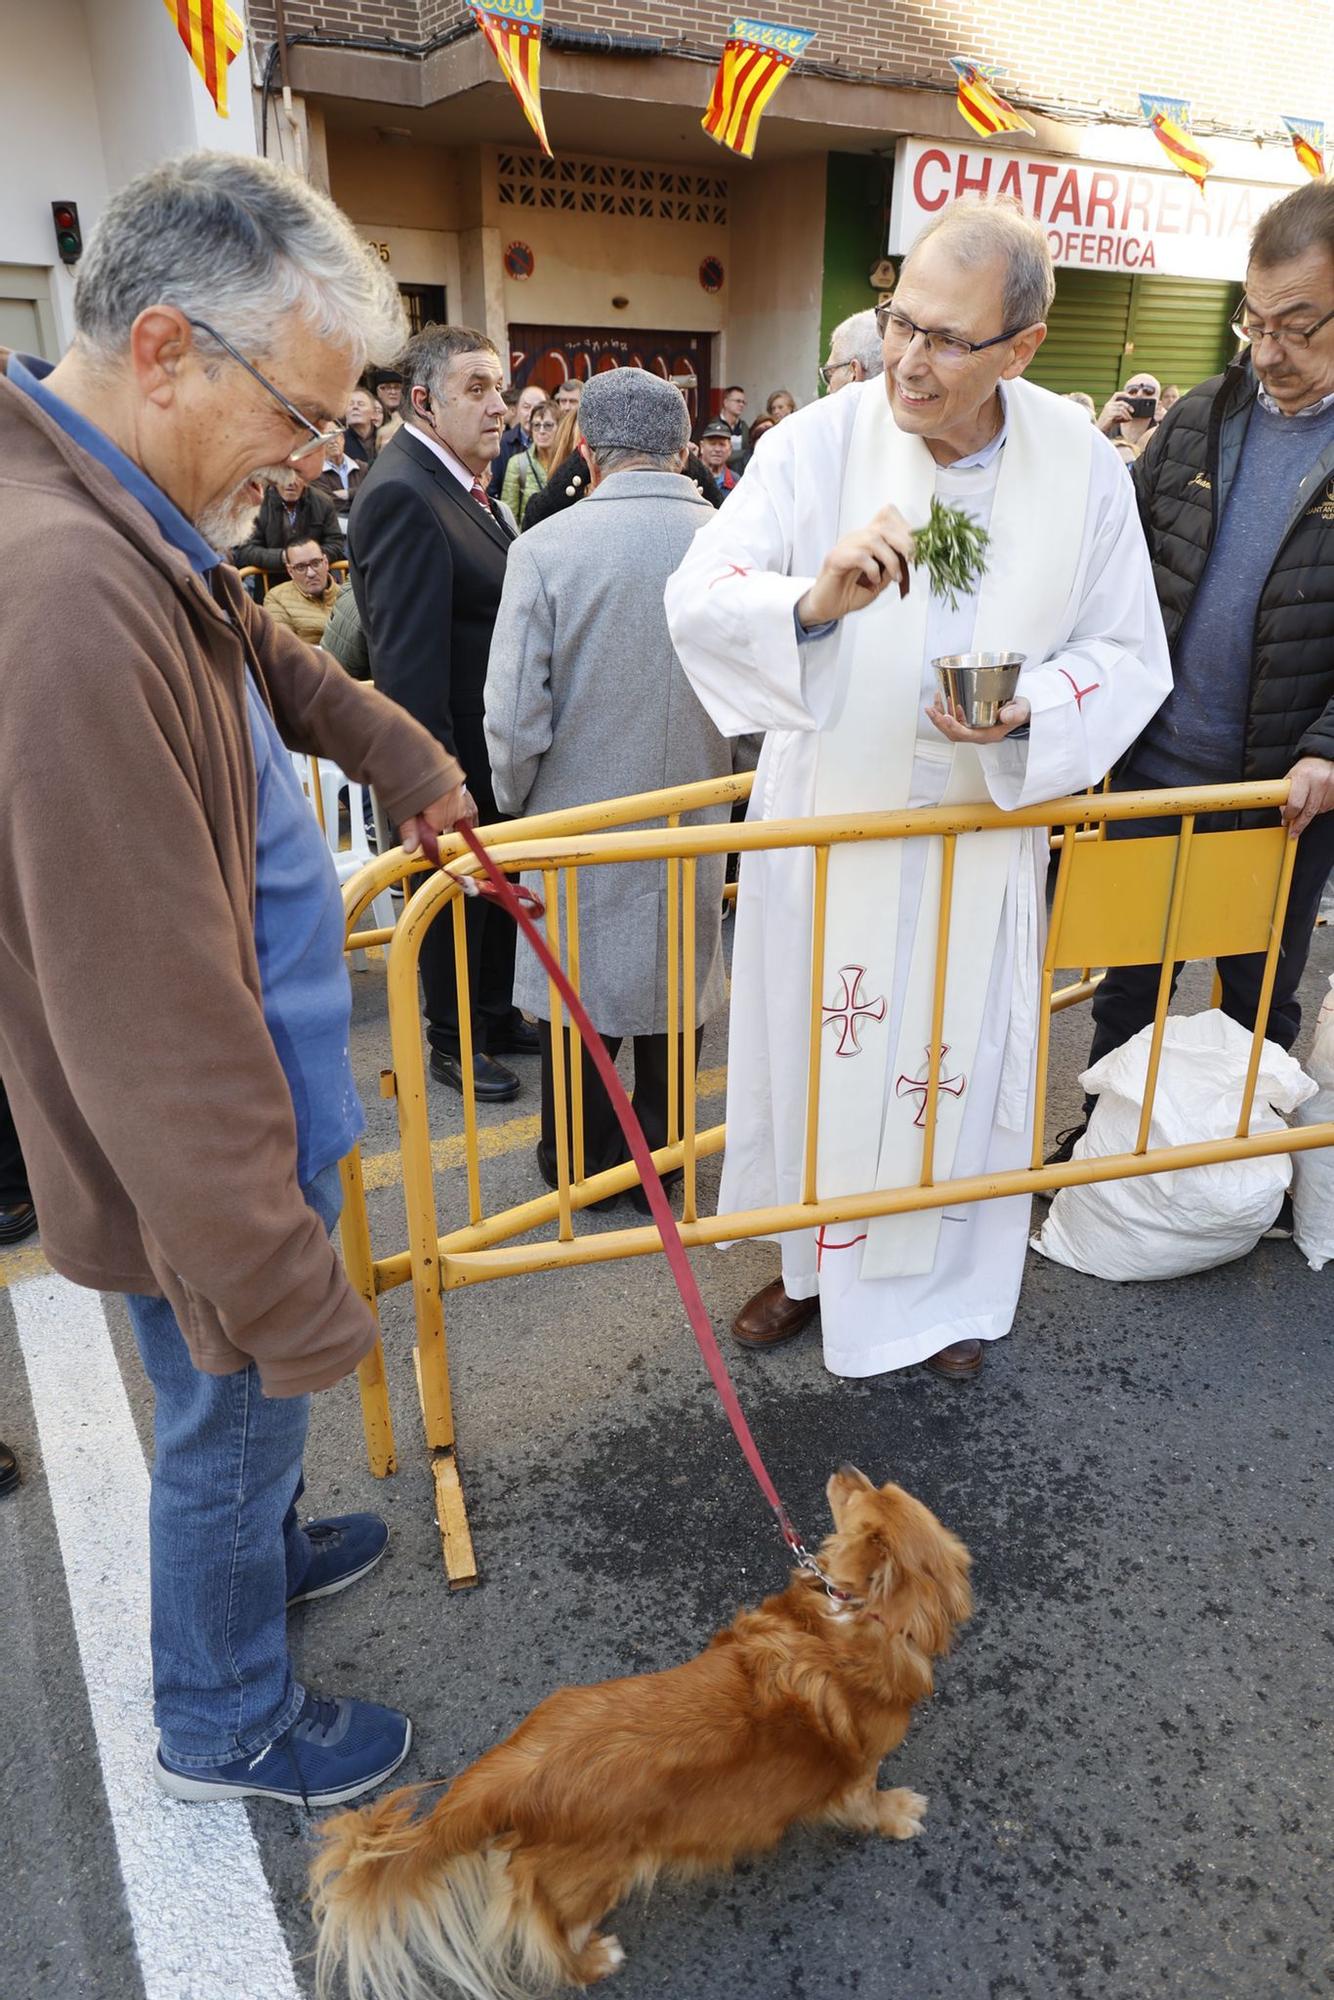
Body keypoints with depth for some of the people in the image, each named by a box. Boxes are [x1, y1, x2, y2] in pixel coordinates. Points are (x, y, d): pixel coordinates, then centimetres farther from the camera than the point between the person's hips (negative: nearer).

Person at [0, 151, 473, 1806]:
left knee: (241, 1411, 30)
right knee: (236, 1415, 15)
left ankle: (261, 1550, 57)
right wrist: (272, 1281, -25)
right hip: (197, 1156, -9)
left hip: (247, 1100, 9)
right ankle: (224, 1726, 42)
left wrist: (400, 753, 34)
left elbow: (264, 652, 25)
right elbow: (154, 1025, -33)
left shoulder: (135, 526, 2)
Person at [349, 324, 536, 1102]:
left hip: (503, 743, 9)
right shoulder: (402, 494, -23)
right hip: (459, 752, -9)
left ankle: (497, 1013, 40)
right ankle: (454, 1041, 29)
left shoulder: (469, 484, 8)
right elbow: (407, 657, -26)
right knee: (458, 897, 9)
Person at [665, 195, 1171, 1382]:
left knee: (959, 1063, 12)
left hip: (983, 830, 1)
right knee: (811, 1052, 12)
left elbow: (1128, 654, 1)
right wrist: (811, 602, -36)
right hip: (825, 823, 0)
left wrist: (1030, 705, -20)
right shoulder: (819, 443, -9)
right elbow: (699, 597, -16)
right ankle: (815, 1260, 39)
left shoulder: (1083, 467, -5)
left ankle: (949, 1286, 38)